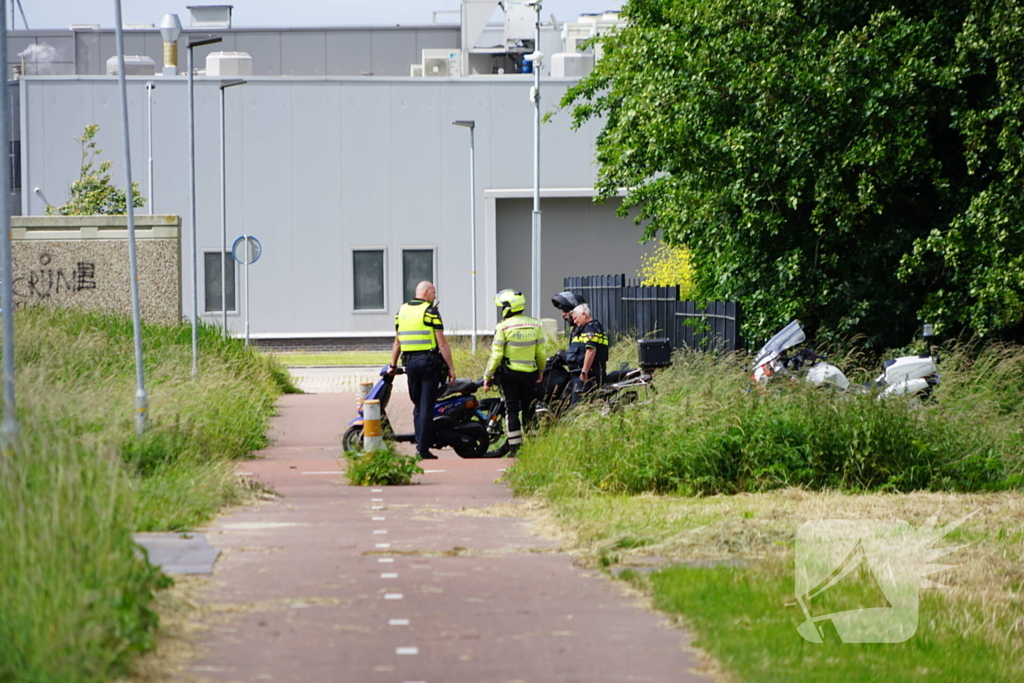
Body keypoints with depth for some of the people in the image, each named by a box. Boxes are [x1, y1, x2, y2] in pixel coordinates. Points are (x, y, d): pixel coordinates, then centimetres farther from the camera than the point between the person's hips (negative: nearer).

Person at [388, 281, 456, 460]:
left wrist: (393, 365, 23)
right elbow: (442, 343, -11)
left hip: (410, 362, 5)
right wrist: (451, 368, -8)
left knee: (418, 405, 16)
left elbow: (397, 342, 14)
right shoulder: (430, 311, -8)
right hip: (429, 362, -5)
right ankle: (423, 448, -4)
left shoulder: (402, 311, 10)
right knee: (427, 406, -3)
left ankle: (419, 443, 13)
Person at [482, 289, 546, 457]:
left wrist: (487, 376, -5)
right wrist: (541, 371, 22)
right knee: (528, 409, 13)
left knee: (511, 409, 1)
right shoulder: (535, 325, 1)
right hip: (529, 373, 3)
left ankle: (514, 447, -3)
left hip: (509, 374, -3)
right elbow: (540, 352, 7)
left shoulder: (503, 327, -11)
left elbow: (496, 355, -12)